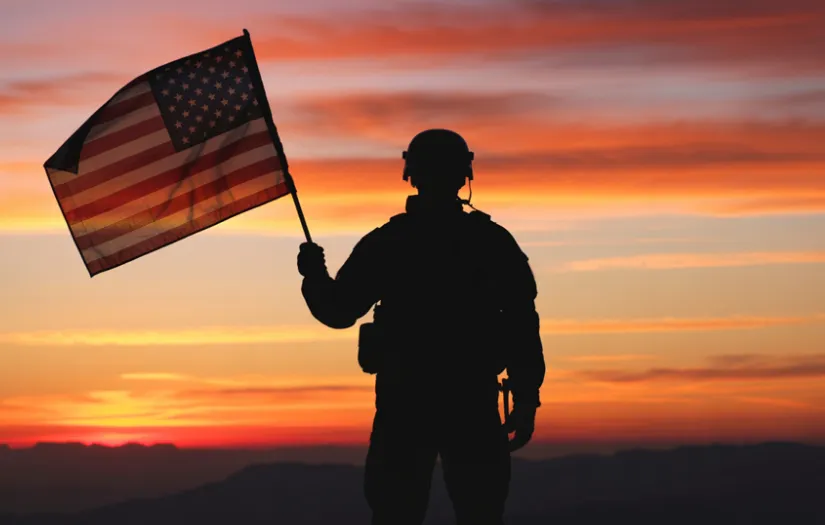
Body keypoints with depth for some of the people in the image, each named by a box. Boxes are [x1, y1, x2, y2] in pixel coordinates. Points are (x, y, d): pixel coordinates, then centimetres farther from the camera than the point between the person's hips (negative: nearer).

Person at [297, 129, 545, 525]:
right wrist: (526, 402, 3)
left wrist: (314, 275, 23)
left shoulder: (383, 243, 1)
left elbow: (337, 311, 4)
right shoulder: (495, 243, 2)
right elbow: (524, 329, -2)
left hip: (403, 403, 0)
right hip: (473, 404, 0)